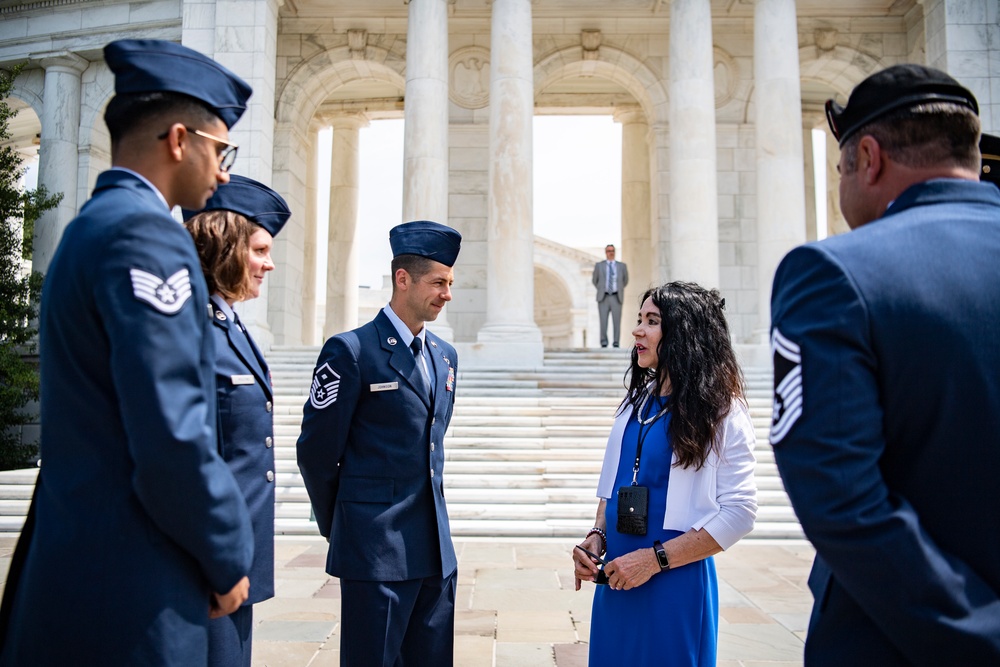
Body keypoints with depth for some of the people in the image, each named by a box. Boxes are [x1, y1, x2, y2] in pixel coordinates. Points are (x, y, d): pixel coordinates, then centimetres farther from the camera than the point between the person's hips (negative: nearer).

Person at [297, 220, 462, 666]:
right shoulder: (351, 351, -10)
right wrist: (339, 526, 4)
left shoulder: (445, 356, 12)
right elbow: (316, 451, -7)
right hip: (376, 550, -6)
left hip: (436, 549, 7)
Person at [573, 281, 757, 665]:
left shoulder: (720, 411, -9)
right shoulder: (636, 403, 8)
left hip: (676, 584, -5)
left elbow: (739, 512, -14)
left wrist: (656, 559, -17)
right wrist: (595, 538, -2)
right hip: (616, 581, 6)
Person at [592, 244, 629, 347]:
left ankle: (616, 343, 4)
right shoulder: (599, 265, 5)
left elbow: (625, 280, 22)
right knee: (603, 321, -5)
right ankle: (604, 343, 3)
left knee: (617, 321, -3)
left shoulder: (622, 266, 7)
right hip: (603, 298, 0)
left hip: (616, 298, 0)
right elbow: (594, 280, 19)